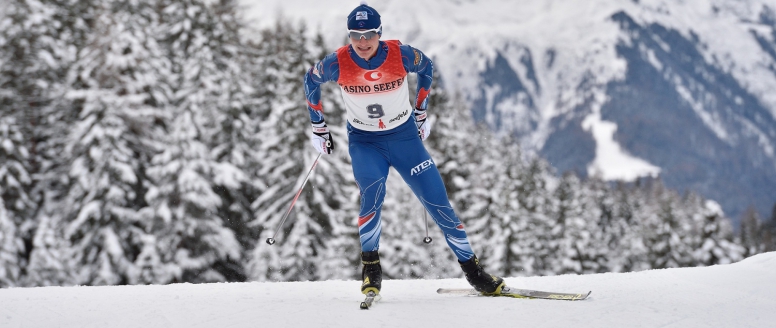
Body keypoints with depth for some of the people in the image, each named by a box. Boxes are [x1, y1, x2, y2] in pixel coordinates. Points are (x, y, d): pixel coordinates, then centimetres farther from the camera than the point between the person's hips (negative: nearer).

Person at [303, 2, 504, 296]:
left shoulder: (400, 54, -20)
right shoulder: (338, 63, -19)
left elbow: (426, 67, 3)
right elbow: (311, 80, 2)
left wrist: (421, 112, 10)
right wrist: (318, 126, 7)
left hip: (405, 137, 1)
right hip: (364, 142, -1)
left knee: (438, 202, -1)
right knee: (372, 194, -29)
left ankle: (472, 269, 12)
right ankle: (370, 264, -9)